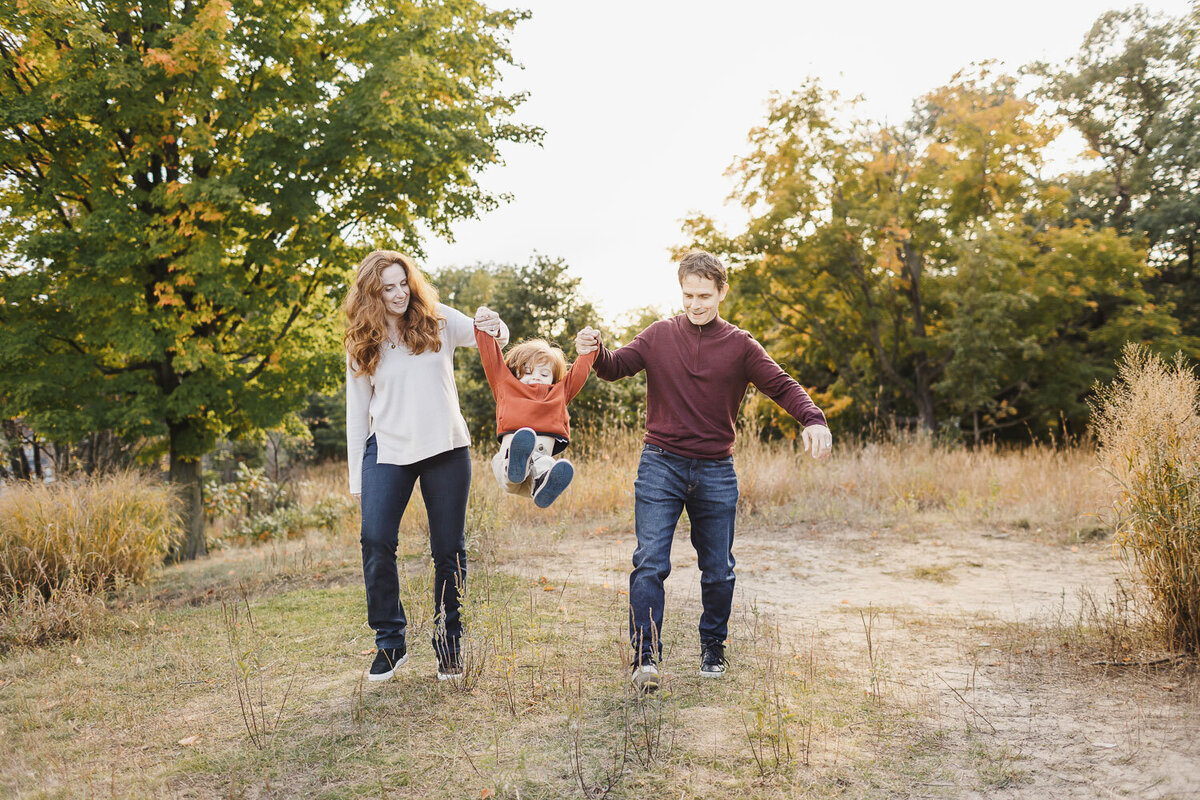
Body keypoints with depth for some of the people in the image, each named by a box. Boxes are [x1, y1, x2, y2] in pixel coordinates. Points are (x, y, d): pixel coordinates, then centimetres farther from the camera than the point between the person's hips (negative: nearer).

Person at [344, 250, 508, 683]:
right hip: (388, 452, 0)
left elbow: (484, 334, -4)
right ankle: (390, 642, 4)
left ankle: (449, 646, 19)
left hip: (446, 448, 0)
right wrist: (356, 477, 5)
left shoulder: (438, 321, 3)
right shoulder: (362, 345, 4)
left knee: (449, 550, 4)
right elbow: (357, 412, 7)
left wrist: (494, 327, -30)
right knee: (375, 540, -14)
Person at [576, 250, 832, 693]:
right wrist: (596, 350, -19)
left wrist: (813, 419, -22)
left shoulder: (739, 345, 2)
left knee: (718, 569, 11)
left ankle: (713, 648, 31)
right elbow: (616, 367, 4)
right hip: (660, 466, -1)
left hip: (715, 473, 1)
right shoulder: (659, 335, 5)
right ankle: (645, 655, -3)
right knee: (650, 562, -9)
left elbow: (782, 386, -3)